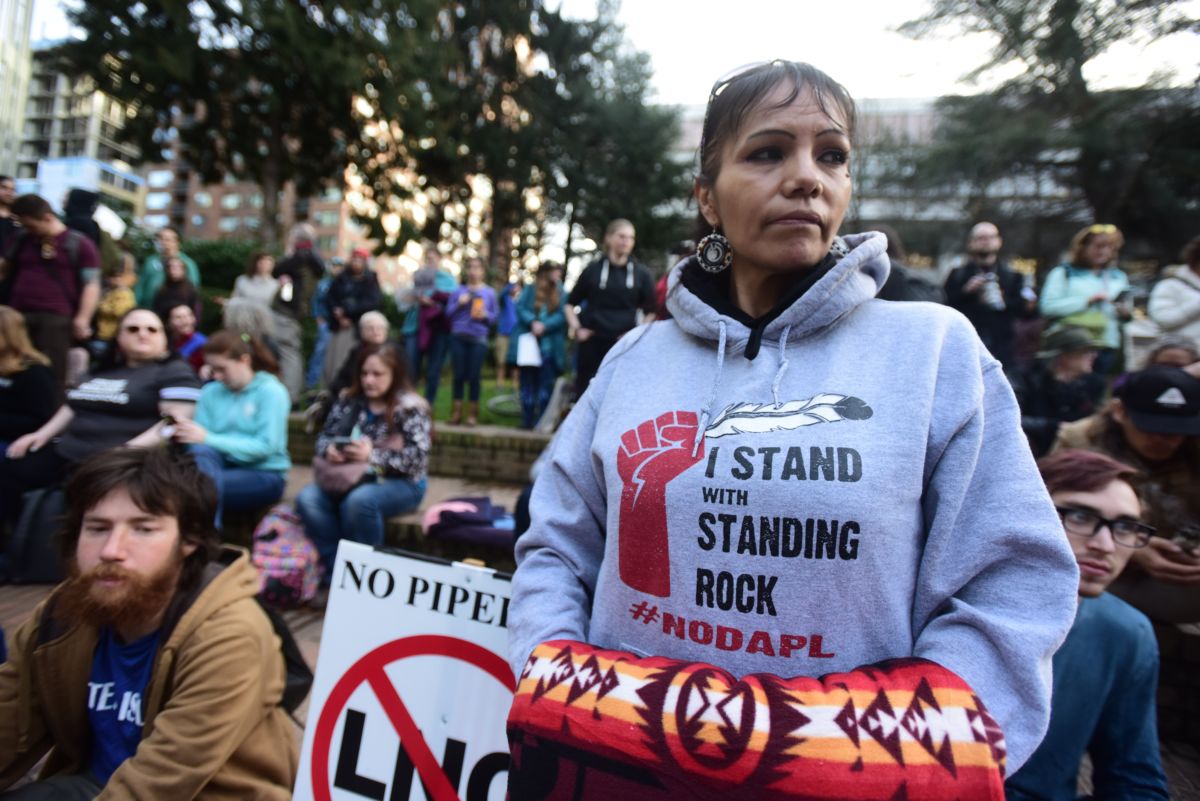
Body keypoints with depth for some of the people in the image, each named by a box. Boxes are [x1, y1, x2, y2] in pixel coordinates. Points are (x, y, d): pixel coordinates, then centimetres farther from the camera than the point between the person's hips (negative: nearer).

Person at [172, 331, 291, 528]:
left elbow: (265, 447, -16)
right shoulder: (210, 392, 10)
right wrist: (184, 437, -20)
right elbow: (200, 443, 4)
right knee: (201, 451, -31)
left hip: (264, 474, -4)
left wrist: (208, 439, -21)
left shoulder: (271, 391, -6)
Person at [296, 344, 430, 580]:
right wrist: (329, 450, -13)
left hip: (400, 483, -5)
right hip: (352, 477, 6)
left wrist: (373, 455, -28)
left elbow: (419, 458, -18)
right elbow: (324, 437, 12)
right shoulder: (349, 401, 7)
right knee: (307, 498, -20)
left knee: (358, 501, -36)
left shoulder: (410, 408, -9)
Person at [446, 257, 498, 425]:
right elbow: (448, 313, 7)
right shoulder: (458, 291, 10)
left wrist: (485, 315, -13)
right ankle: (456, 412, 8)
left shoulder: (490, 292, 7)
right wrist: (459, 304, -10)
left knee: (474, 375, -2)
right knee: (459, 374, 1)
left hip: (479, 339, -1)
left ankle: (472, 413, 7)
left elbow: (495, 315, 7)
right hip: (458, 337, 1)